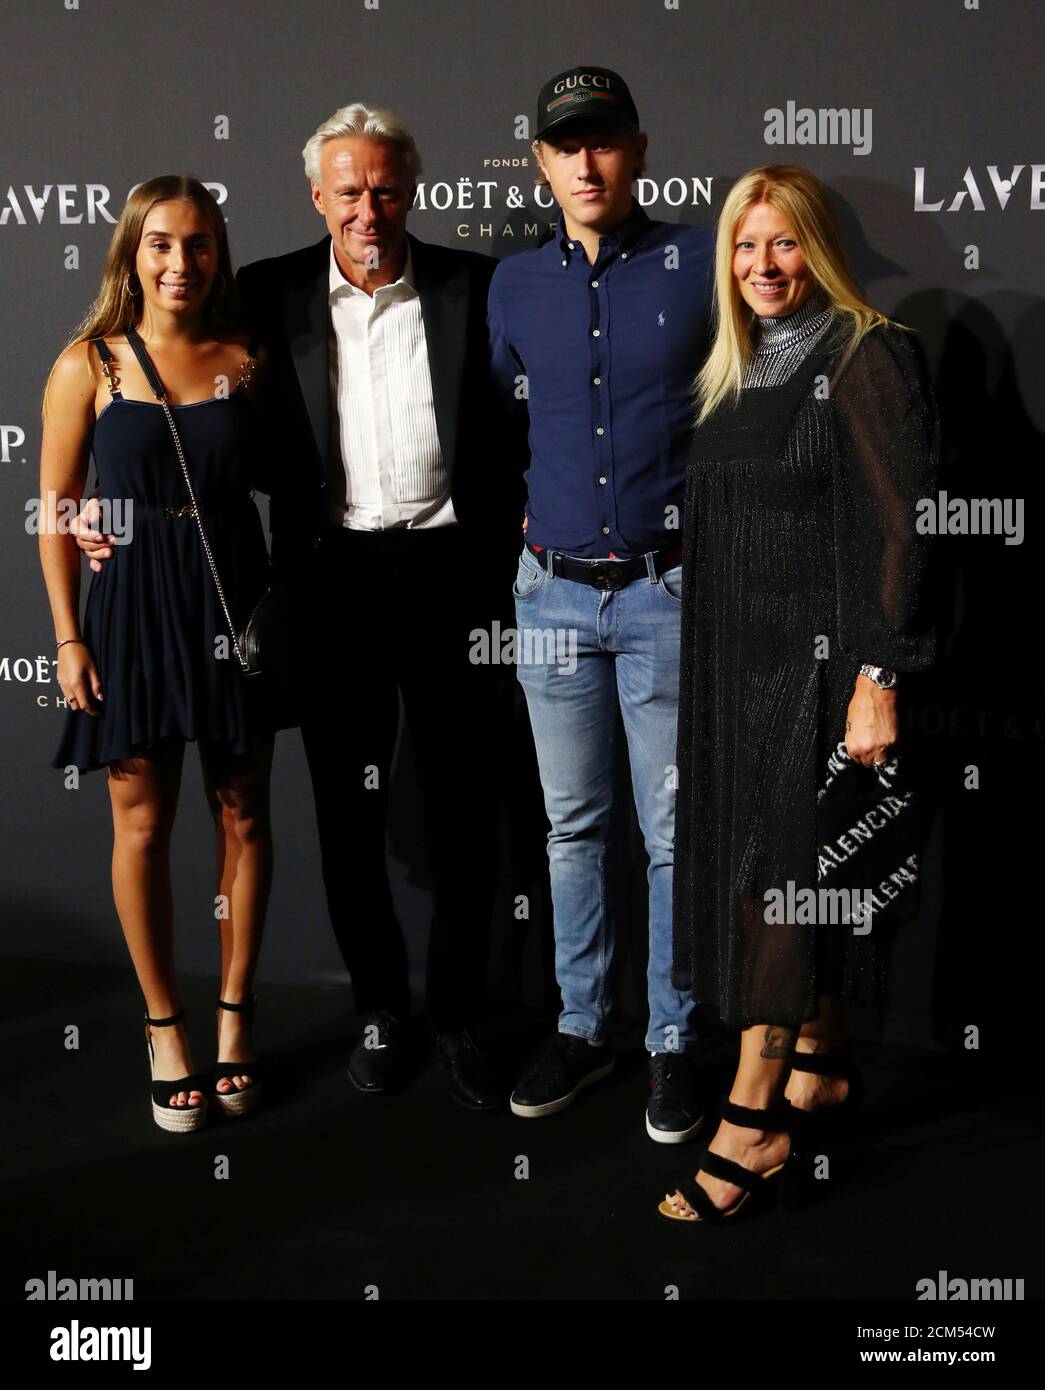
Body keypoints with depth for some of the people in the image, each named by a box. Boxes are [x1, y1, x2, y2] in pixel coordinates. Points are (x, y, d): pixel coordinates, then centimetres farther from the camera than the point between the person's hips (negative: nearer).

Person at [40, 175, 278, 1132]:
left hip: (235, 595, 2)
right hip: (133, 601, -1)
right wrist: (69, 638, -5)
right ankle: (165, 1027, 21)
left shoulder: (246, 360, 1)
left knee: (243, 814, 8)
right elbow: (57, 505, -1)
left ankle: (235, 1014, 25)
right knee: (144, 825, 6)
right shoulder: (89, 364, -3)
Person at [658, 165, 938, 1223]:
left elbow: (904, 527, -14)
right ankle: (822, 1067, 26)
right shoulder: (733, 372, 15)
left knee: (776, 872, -8)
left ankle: (754, 1120, 0)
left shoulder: (867, 357, -8)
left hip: (816, 652, -7)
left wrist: (878, 678, -20)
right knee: (779, 872, 12)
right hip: (735, 659, 7)